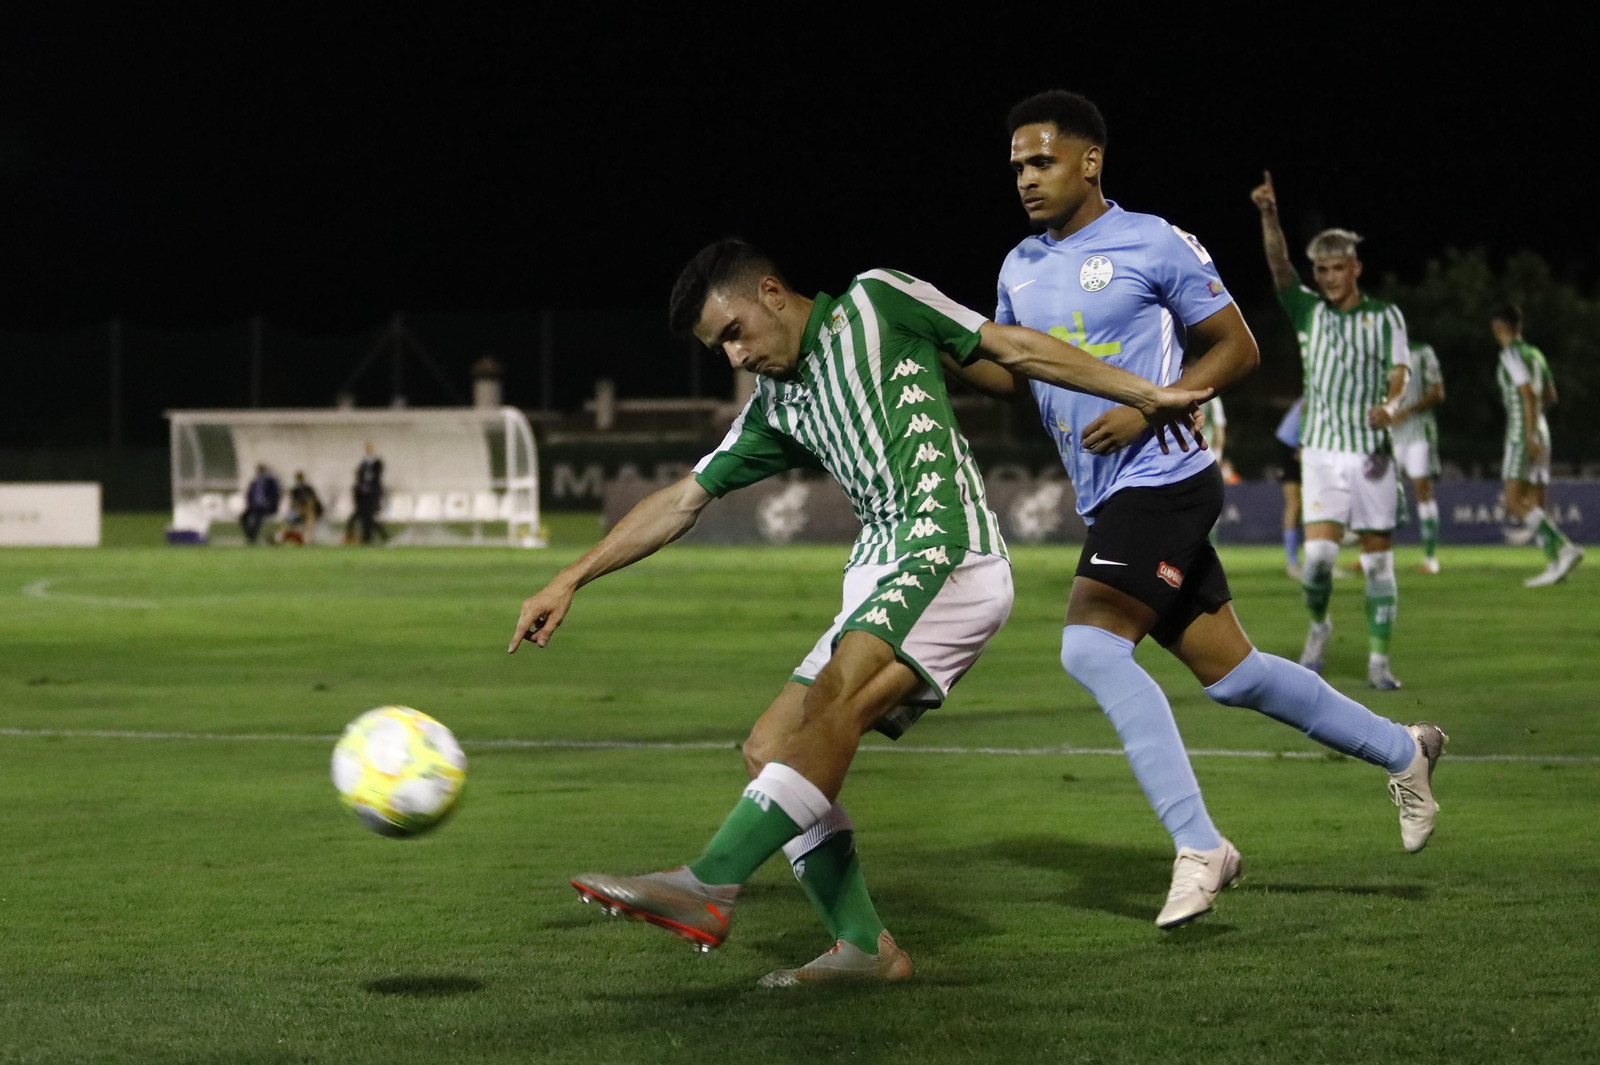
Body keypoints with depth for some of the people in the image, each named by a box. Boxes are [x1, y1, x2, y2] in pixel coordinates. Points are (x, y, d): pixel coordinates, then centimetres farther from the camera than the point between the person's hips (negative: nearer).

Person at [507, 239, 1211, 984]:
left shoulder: (875, 302, 6)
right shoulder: (775, 406, 23)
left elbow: (1014, 349, 8)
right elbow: (682, 501, 26)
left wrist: (1145, 396, 8)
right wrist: (569, 581, 21)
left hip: (949, 559, -9)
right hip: (879, 593, 9)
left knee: (836, 696, -28)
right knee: (769, 750, 0)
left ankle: (709, 888, -42)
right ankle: (863, 946, -2)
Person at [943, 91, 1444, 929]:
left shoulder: (1154, 245, -8)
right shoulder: (1020, 269, 12)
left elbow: (1238, 349, -5)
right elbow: (1011, 370, 21)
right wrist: (943, 358, 1)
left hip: (1162, 479, -7)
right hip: (1108, 502, 7)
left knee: (1090, 645, -22)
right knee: (1226, 671, 10)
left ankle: (1198, 847, -16)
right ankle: (1401, 750, 29)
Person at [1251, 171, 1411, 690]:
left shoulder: (1385, 316, 5)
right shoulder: (1308, 311, 7)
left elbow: (1400, 371, -2)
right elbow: (1279, 267, -8)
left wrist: (1391, 404, -25)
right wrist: (1269, 217, -24)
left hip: (1372, 452, 0)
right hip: (1321, 449, 0)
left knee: (1377, 557, 0)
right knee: (1319, 551, -14)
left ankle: (1379, 660, 7)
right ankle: (1318, 624, 14)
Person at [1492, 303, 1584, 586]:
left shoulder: (1512, 355, -10)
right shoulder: (1535, 354, 15)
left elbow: (1529, 394, -19)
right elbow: (1550, 397, 22)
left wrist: (1530, 435, -22)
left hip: (1523, 432, -9)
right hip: (1541, 431, 9)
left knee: (1514, 502, -16)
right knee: (1534, 506, 6)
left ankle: (1565, 549, -28)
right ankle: (1555, 563, -6)